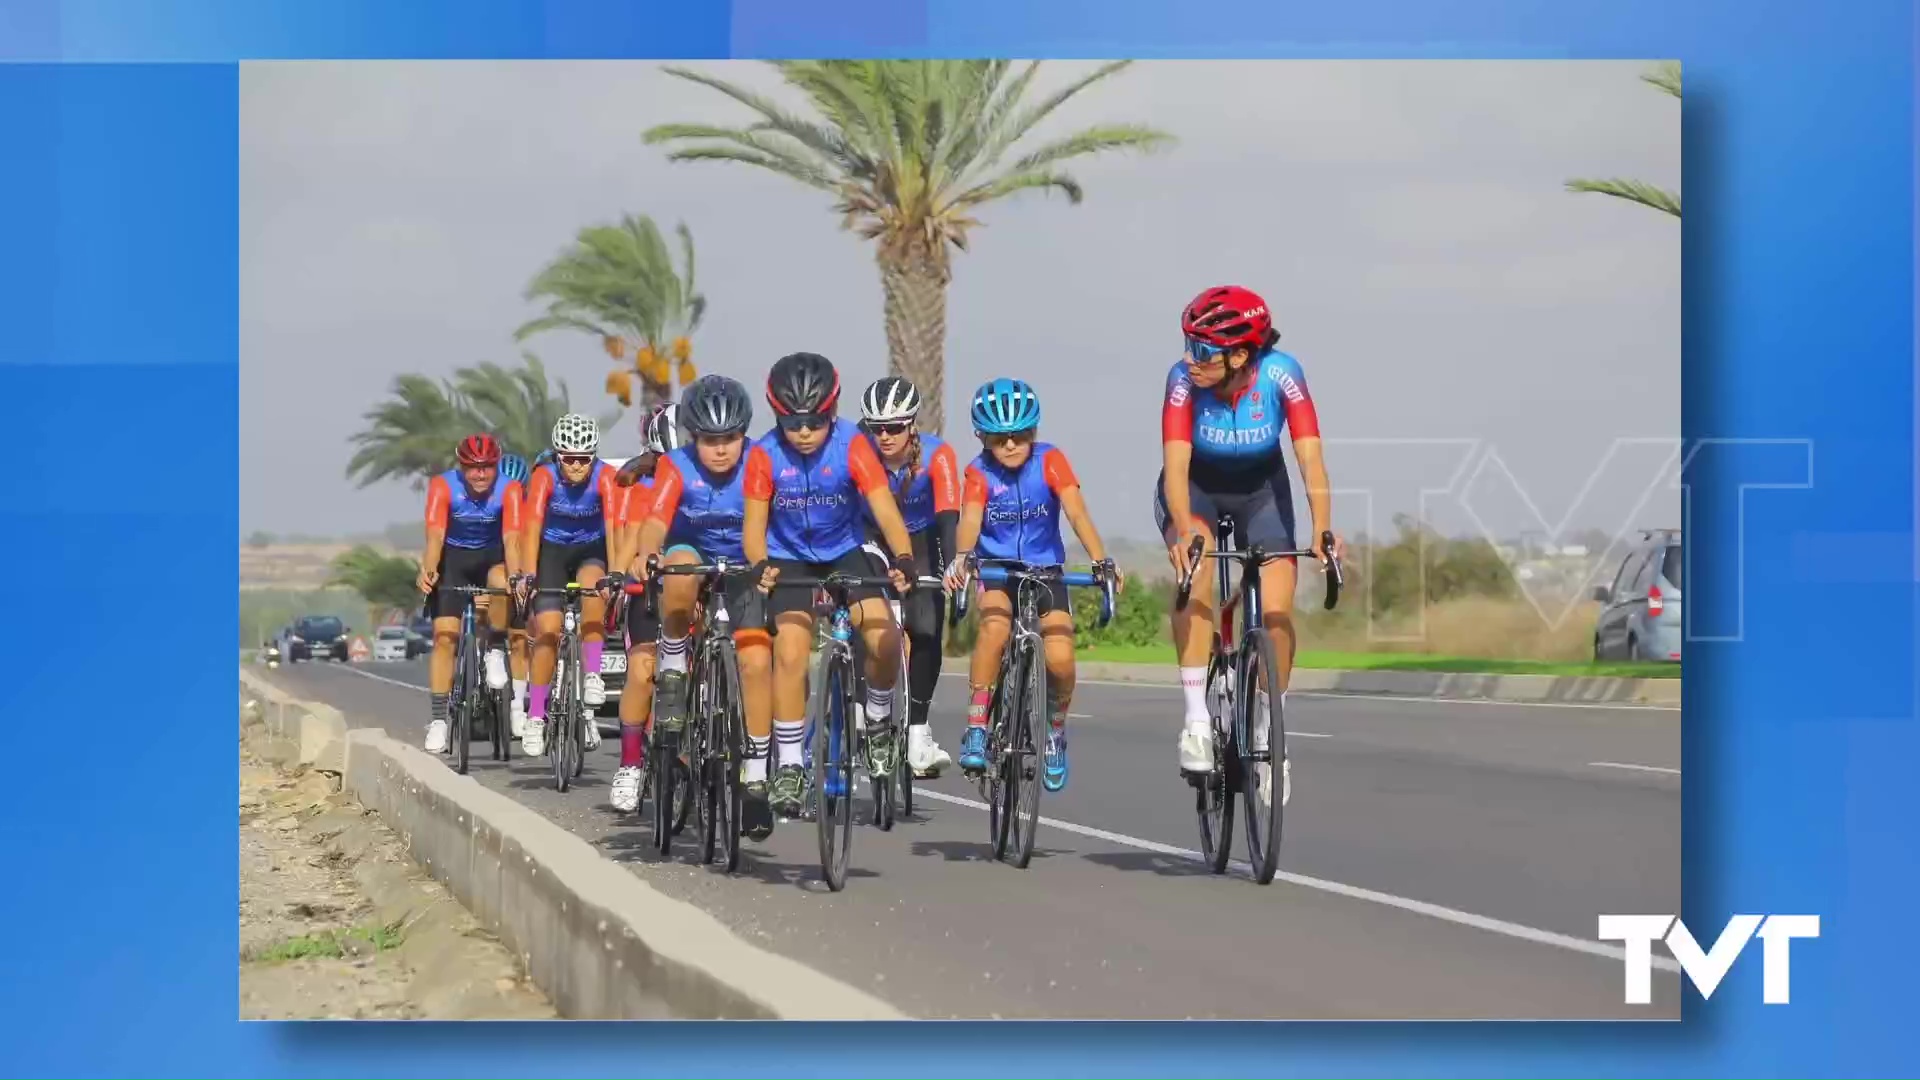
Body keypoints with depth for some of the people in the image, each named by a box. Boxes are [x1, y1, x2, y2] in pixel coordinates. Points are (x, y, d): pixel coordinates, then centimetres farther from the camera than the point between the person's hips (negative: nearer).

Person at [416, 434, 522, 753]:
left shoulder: (509, 490, -23)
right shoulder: (443, 487, -23)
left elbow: (511, 539, -32)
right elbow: (435, 536, -31)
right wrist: (428, 571, -50)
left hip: (492, 555, 0)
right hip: (453, 556, 0)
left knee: (502, 583, -36)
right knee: (445, 636, -11)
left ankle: (496, 651, -12)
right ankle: (438, 720, -7)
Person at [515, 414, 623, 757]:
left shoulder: (605, 477, -24)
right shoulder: (544, 477, -24)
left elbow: (614, 527, -32)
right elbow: (532, 528, -31)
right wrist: (527, 576, -43)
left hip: (591, 549, 0)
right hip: (552, 549, 0)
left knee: (593, 587, -33)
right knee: (547, 629, -11)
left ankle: (592, 675, -25)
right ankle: (536, 718, -3)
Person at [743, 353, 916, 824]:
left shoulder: (852, 447, -20)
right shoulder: (765, 455, -18)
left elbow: (885, 511, -27)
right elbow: (754, 525, -16)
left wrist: (902, 560, -44)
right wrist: (760, 566, -36)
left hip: (845, 552, 0)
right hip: (789, 560, 0)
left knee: (885, 640, -20)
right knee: (791, 654, -16)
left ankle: (878, 720, 10)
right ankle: (789, 766, -3)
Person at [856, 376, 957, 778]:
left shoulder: (937, 455, -28)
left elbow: (948, 516, -37)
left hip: (920, 542, -1)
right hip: (874, 536, 1)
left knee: (926, 633, -15)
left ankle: (917, 731, -2)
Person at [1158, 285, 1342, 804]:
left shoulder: (1281, 375, -29)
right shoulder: (1184, 379, -30)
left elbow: (1310, 458, -35)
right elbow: (1175, 465, -36)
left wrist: (1322, 530, -49)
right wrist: (1183, 530, -54)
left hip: (1260, 488, 1)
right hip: (1195, 488, -1)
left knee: (1276, 611, -13)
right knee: (1195, 566, -32)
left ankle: (1269, 732, 12)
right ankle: (1196, 719, -26)